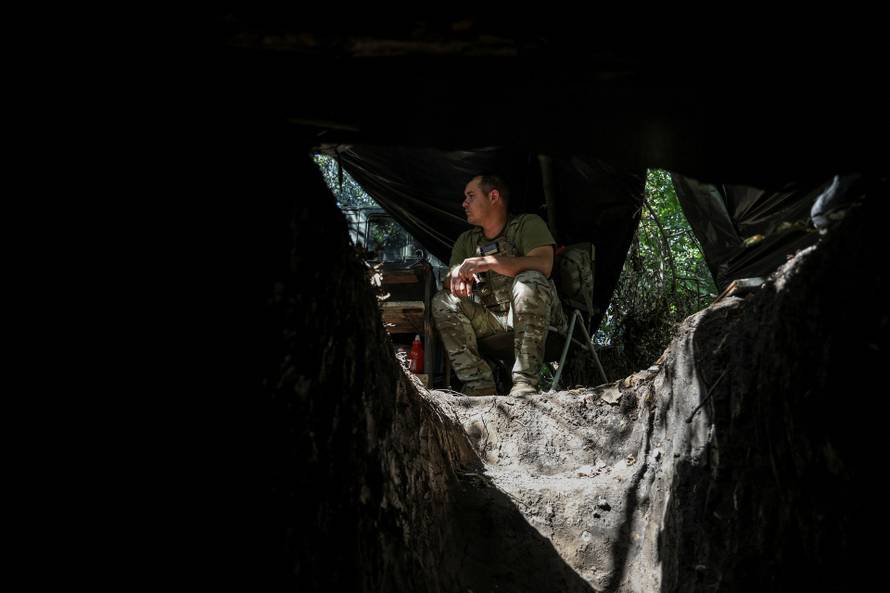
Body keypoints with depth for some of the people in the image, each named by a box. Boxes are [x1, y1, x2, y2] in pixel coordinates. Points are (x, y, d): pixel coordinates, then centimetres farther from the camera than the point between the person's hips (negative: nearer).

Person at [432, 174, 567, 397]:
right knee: (442, 302, -15)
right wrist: (457, 277, -19)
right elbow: (448, 281, 7)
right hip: (489, 318, 5)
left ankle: (525, 382, -36)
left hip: (535, 314, -5)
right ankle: (480, 384, -24)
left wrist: (488, 262, -26)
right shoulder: (466, 241, 17)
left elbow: (543, 265, -19)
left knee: (529, 281, -35)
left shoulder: (528, 224, 0)